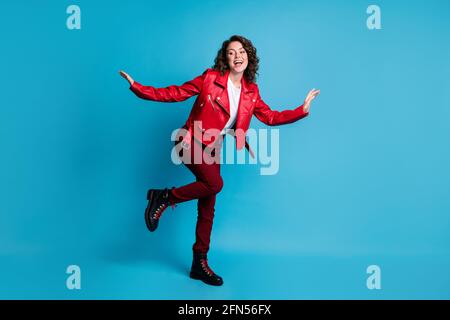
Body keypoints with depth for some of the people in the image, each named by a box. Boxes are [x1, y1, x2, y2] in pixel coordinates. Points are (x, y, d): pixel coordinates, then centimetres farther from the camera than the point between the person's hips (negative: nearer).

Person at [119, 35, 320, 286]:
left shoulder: (251, 91, 5)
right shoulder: (210, 77, -8)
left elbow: (270, 117, 9)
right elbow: (176, 93, -8)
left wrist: (303, 110, 2)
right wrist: (138, 88, -15)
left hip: (214, 148, 5)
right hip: (193, 142, -5)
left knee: (208, 208, 7)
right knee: (215, 184, -29)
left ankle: (200, 264, 20)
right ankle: (163, 197, -6)